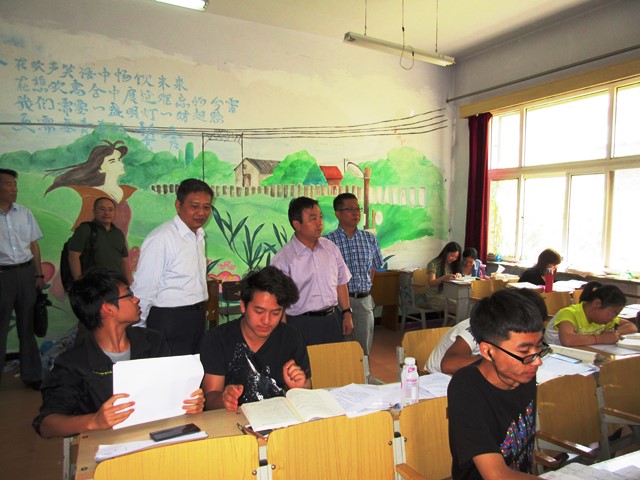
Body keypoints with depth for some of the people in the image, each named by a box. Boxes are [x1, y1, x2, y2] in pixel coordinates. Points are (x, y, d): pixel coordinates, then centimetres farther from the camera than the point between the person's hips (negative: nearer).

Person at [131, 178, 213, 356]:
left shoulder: (198, 235, 8)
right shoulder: (161, 238, -18)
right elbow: (143, 289, -16)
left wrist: (201, 310, 18)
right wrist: (138, 332, -11)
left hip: (197, 319, 8)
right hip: (169, 321, -8)